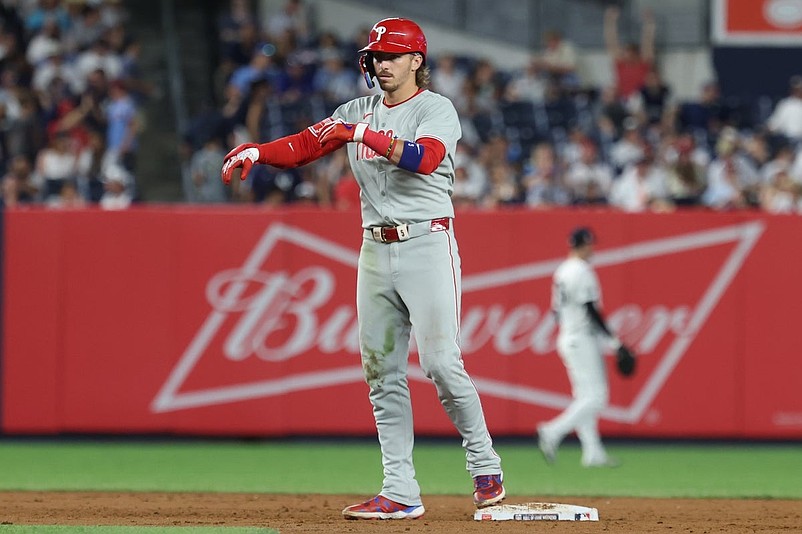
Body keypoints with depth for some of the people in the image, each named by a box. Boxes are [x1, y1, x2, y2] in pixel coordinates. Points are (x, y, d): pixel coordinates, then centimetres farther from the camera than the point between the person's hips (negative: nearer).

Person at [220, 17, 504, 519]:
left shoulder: (435, 109, -5)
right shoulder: (360, 111, 14)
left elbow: (425, 158, -24)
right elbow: (304, 146, 7)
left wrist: (365, 135, -29)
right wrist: (257, 151, -11)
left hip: (427, 245, -6)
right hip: (376, 248, 6)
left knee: (441, 361, -13)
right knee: (382, 371, 2)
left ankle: (485, 468, 3)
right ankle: (401, 492, 4)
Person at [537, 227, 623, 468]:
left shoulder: (561, 272, 13)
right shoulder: (582, 272, -15)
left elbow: (556, 310, 16)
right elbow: (592, 310, -19)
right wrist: (613, 341, -16)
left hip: (566, 339, 10)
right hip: (583, 339, -10)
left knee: (585, 397, 10)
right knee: (595, 396, -9)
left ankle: (593, 452, 9)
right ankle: (553, 432, -17)